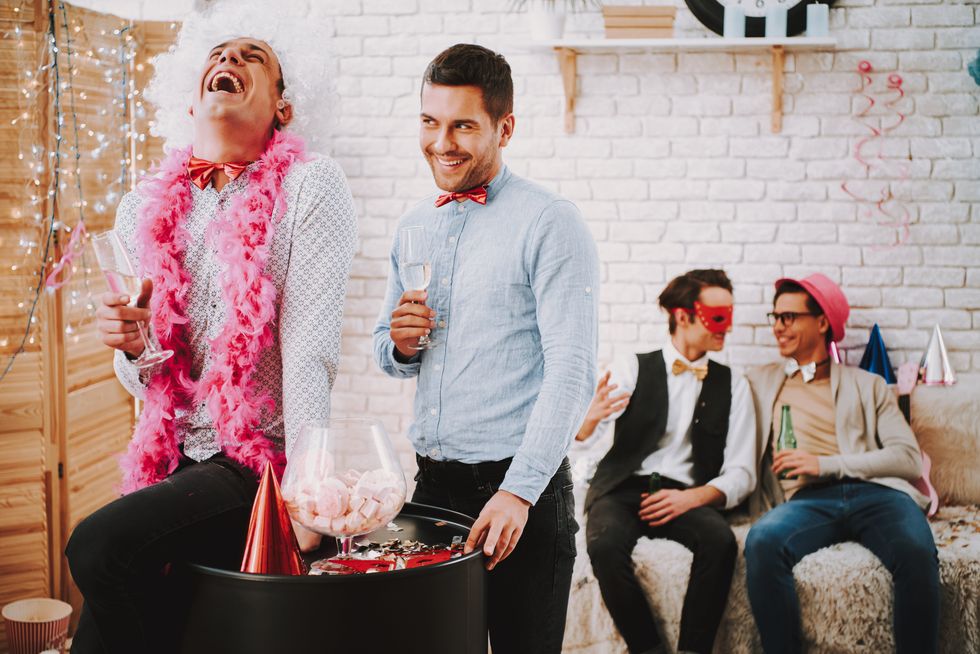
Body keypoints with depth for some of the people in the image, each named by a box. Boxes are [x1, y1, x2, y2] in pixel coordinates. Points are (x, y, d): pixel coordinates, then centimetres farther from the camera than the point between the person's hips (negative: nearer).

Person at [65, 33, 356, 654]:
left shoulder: (312, 186, -5)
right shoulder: (144, 209, 10)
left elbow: (310, 346, -15)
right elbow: (144, 380, 17)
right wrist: (132, 344, -7)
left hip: (264, 464, -5)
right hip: (171, 461, 6)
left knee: (100, 544, -23)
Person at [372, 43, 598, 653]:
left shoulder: (551, 223, -8)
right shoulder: (415, 226, 13)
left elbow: (572, 371, -14)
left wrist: (518, 492, -20)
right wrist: (401, 343, -2)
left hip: (523, 490, -5)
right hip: (431, 483, 6)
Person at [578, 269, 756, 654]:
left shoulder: (733, 386, 13)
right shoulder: (634, 369, 7)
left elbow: (741, 474, 6)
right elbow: (578, 439, -4)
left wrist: (691, 497, -14)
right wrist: (590, 418, -29)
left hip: (688, 497, 1)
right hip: (623, 488, -1)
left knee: (721, 542, -33)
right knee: (605, 543, -35)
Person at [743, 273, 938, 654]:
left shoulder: (868, 386, 22)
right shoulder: (759, 382, 27)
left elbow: (908, 457, 8)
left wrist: (825, 464, -4)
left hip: (874, 492, 0)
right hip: (807, 500, 0)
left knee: (918, 554, -35)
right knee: (762, 541, -36)